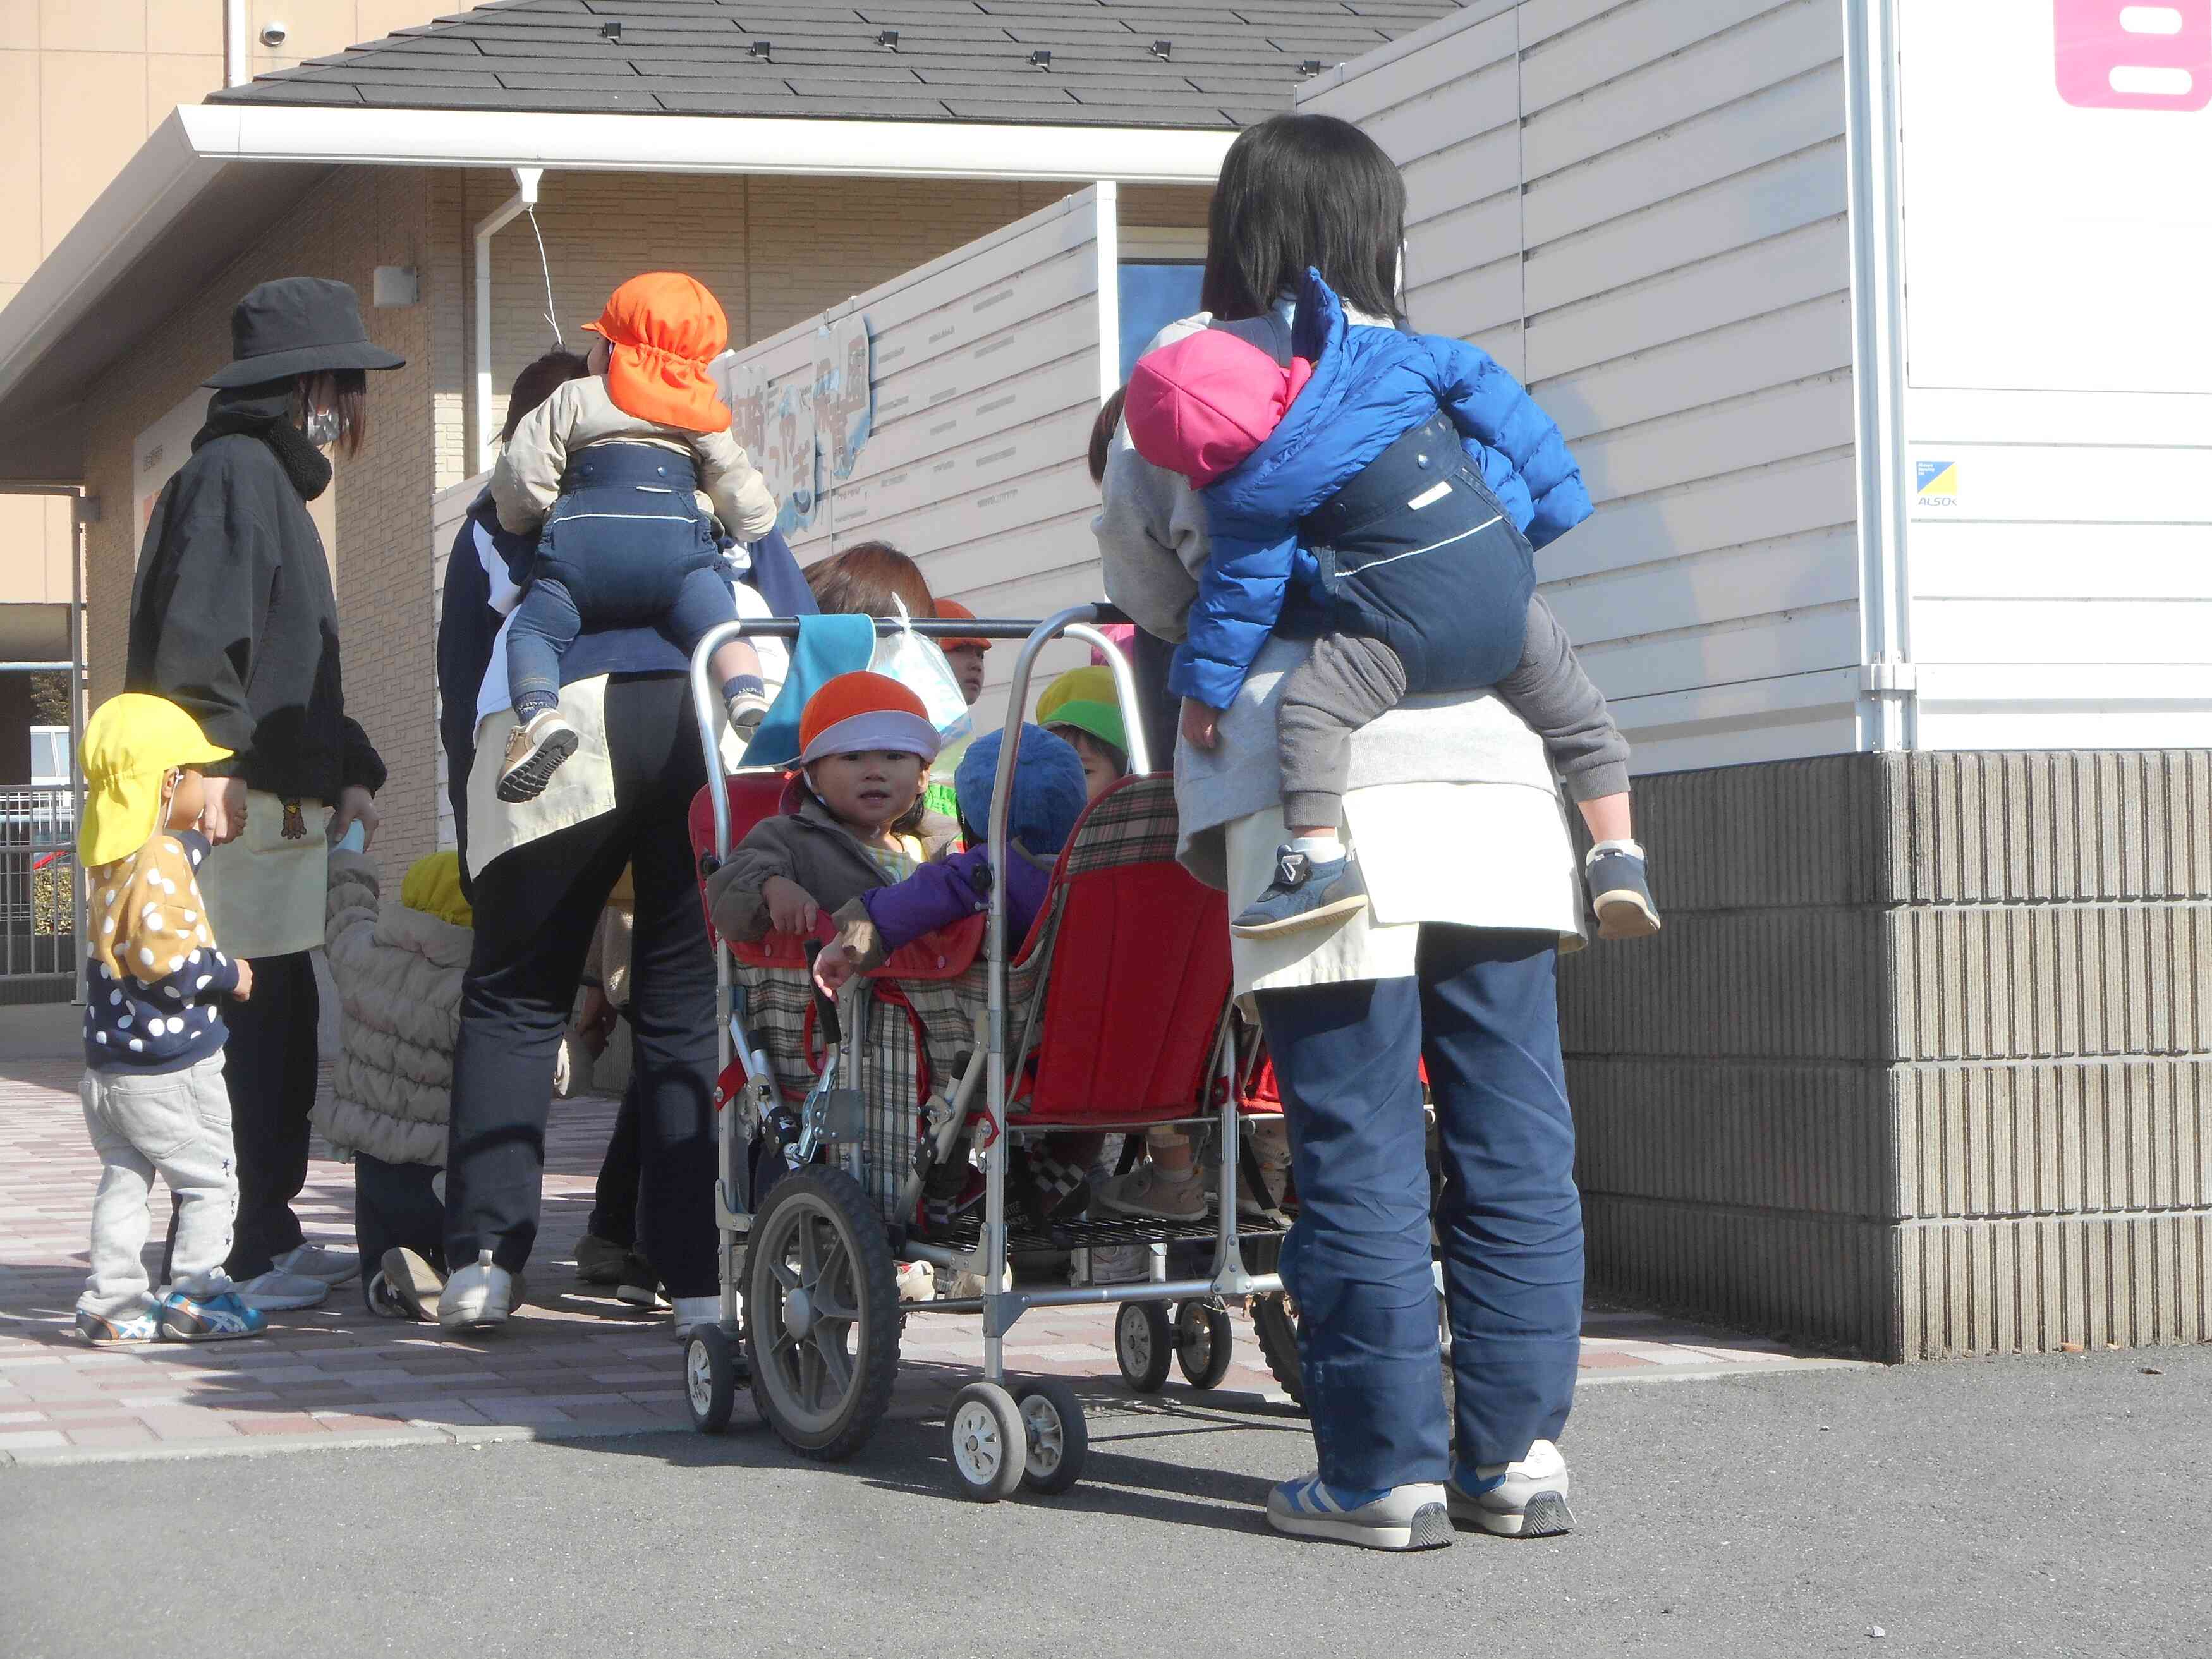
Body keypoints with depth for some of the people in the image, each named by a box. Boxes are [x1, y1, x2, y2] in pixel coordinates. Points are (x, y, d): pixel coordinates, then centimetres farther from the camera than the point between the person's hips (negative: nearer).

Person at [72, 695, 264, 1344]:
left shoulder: (117, 860, 8)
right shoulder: (163, 860, -19)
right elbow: (163, 954, -26)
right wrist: (227, 974, -11)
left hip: (110, 1063, 9)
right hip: (169, 1067, -9)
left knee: (123, 1179, 13)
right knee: (209, 1179, 3)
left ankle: (113, 1301, 13)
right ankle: (194, 1297, 3)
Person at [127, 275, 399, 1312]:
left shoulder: (276, 478, 25)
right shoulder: (235, 471, -8)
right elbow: (199, 636, -20)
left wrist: (349, 770, 21)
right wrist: (218, 765, -25)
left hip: (280, 809, 11)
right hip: (240, 806, -11)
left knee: (285, 1026, 13)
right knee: (245, 1024, -9)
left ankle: (268, 1235, 21)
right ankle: (227, 1260, -7)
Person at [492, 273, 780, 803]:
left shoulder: (573, 399, 23)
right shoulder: (703, 418, 29)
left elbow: (520, 476, 13)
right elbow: (749, 503, 26)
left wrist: (520, 520, 34)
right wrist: (750, 523, 50)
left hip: (583, 540, -1)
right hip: (674, 538, 1)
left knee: (531, 632, 7)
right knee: (720, 628, -4)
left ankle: (539, 716, -25)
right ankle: (750, 700, -38)